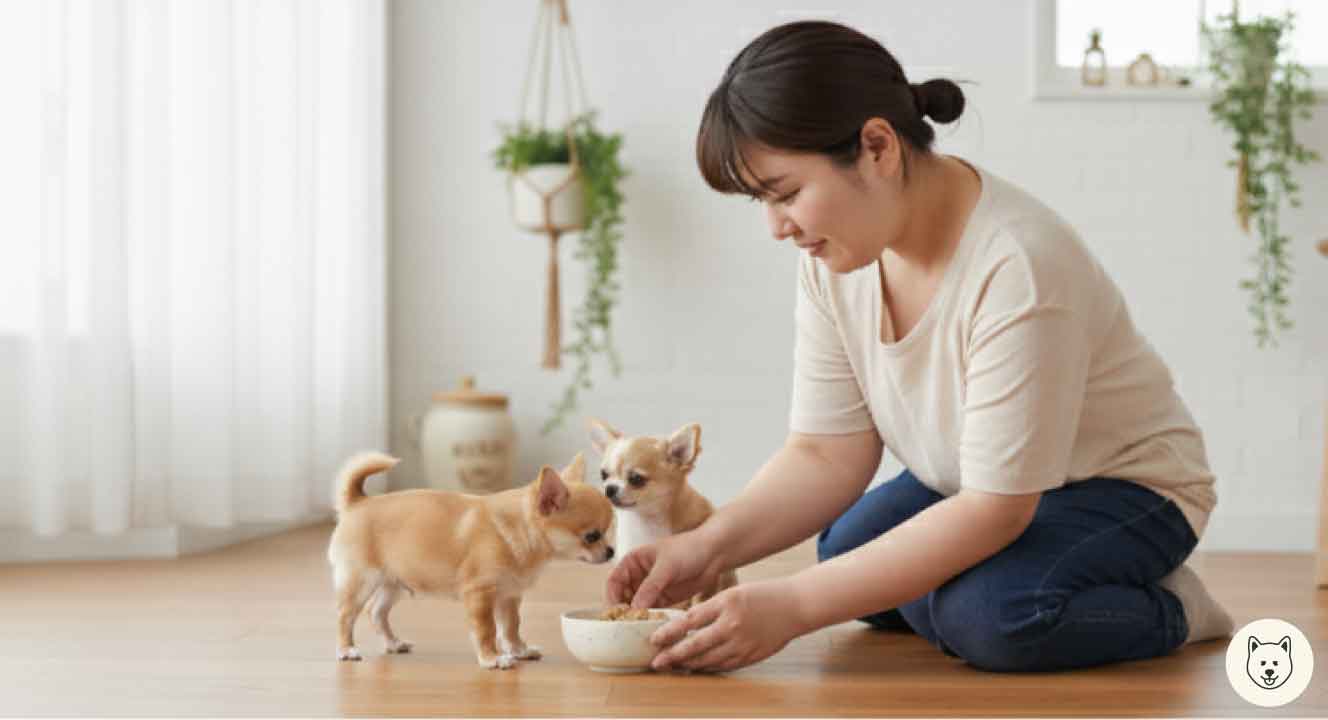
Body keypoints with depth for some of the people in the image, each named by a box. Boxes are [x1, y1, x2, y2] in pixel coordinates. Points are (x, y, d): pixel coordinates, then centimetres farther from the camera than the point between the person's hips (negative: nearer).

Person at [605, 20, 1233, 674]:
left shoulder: (1018, 265, -35)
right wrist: (710, 545, -27)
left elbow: (995, 509, -33)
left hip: (1126, 489, -9)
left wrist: (793, 605, -37)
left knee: (989, 615, -32)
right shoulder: (834, 255, -11)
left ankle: (1163, 612, -3)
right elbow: (826, 455, -8)